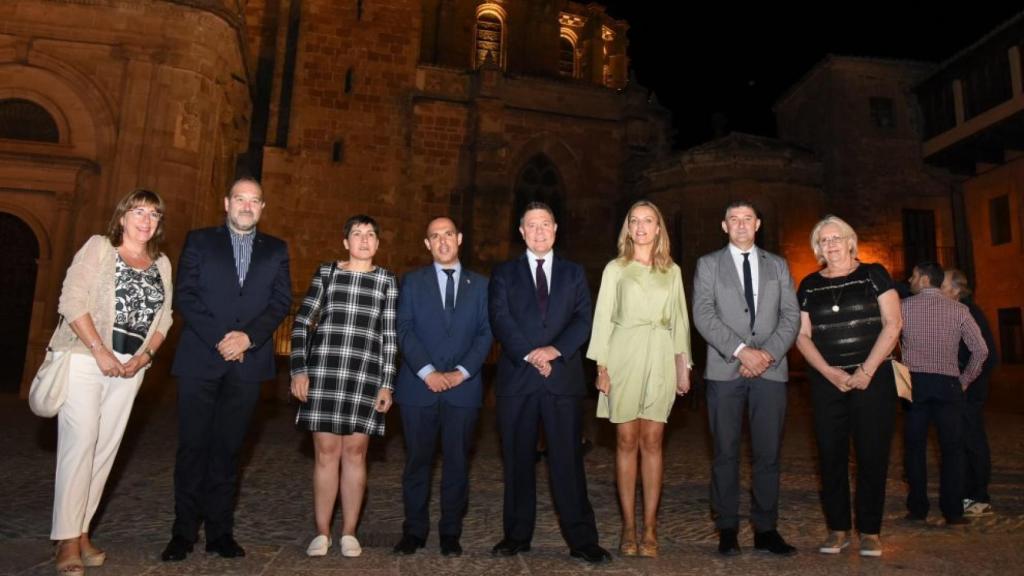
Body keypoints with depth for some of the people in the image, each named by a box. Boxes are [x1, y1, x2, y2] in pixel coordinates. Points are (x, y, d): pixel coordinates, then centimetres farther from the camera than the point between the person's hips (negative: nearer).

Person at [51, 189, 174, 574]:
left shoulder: (162, 264, 12)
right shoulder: (99, 247, 0)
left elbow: (163, 318, 11)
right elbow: (72, 301, -9)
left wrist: (144, 356, -5)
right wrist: (100, 351, -15)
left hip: (129, 367, 4)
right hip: (85, 359, -4)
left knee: (106, 447, 5)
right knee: (80, 442, -8)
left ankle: (82, 531, 15)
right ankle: (67, 540, 0)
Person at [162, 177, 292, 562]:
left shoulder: (276, 250, 11)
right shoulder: (199, 240, 8)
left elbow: (282, 302, 3)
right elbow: (185, 295, -1)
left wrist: (247, 337, -12)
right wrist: (219, 339, -12)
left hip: (248, 361, 1)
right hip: (200, 358, -1)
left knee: (228, 448, 6)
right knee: (193, 446, 3)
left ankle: (220, 532, 14)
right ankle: (184, 532, 14)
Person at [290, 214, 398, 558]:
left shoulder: (387, 280, 6)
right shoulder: (326, 273, 7)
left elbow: (390, 337, 4)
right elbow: (301, 322, 6)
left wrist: (387, 385, -1)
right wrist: (299, 370, -2)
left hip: (366, 376, 0)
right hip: (323, 372, 0)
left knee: (355, 452, 5)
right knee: (326, 453, 4)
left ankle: (349, 533, 17)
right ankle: (322, 533, 17)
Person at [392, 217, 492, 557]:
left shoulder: (479, 285, 10)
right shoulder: (412, 281, 8)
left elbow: (486, 333, 3)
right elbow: (405, 330, -1)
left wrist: (462, 372, -10)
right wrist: (427, 372, -13)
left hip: (464, 387, 0)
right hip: (418, 386, 0)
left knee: (457, 462, 6)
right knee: (417, 461, 6)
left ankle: (450, 533, 18)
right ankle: (414, 530, 19)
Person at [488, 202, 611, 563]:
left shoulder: (574, 273, 13)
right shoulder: (504, 274, 11)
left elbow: (583, 320, 2)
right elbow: (500, 320, -2)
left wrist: (554, 350, -13)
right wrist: (530, 354, -14)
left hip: (563, 377, 0)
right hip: (517, 377, 0)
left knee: (568, 459, 0)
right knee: (517, 460, 7)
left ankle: (582, 540, 7)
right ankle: (517, 535, 19)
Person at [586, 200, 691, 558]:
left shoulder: (672, 270, 12)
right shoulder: (615, 269, 6)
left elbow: (679, 319, 12)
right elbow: (603, 318, 3)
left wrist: (684, 366, 7)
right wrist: (601, 366, -5)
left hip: (660, 359, 1)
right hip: (624, 357, -1)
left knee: (652, 441, 2)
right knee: (627, 441, 1)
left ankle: (650, 527, 9)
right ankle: (628, 527, 9)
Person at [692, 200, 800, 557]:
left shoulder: (777, 266, 15)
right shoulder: (708, 264, 8)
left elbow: (791, 315, 7)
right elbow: (703, 315, -4)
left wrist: (769, 353, -9)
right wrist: (741, 350, -13)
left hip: (771, 370, 2)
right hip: (724, 370, -1)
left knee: (768, 453, 4)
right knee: (726, 453, 3)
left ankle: (765, 530, 14)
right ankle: (727, 528, 13)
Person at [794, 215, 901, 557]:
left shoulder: (874, 275, 3)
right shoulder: (809, 285, 9)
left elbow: (892, 324, -4)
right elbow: (802, 335, 5)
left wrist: (867, 369, -11)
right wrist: (830, 372, -8)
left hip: (873, 378, -2)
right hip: (826, 381, 2)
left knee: (872, 454, 1)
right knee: (831, 455, 3)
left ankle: (870, 531, 13)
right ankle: (837, 529, 13)